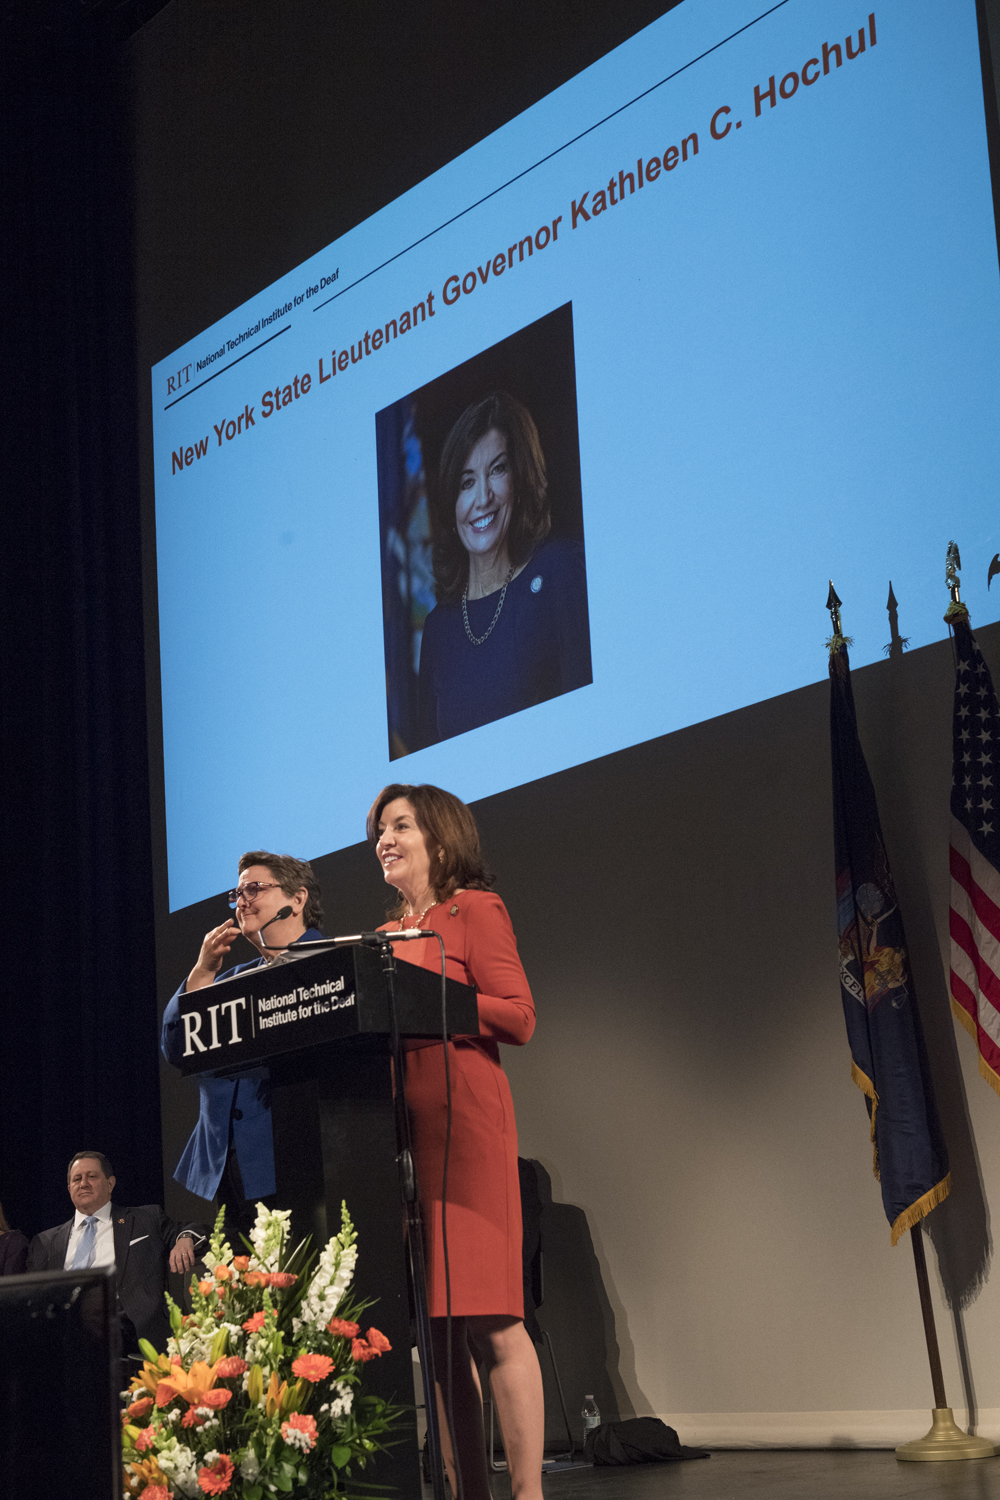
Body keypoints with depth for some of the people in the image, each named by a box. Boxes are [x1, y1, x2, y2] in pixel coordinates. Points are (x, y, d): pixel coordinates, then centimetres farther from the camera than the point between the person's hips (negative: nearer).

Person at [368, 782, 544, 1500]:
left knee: (487, 1317, -10)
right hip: (397, 1124, 7)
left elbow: (519, 1017, -7)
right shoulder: (389, 933, 23)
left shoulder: (475, 910, 3)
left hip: (461, 1119, -7)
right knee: (431, 1322, 3)